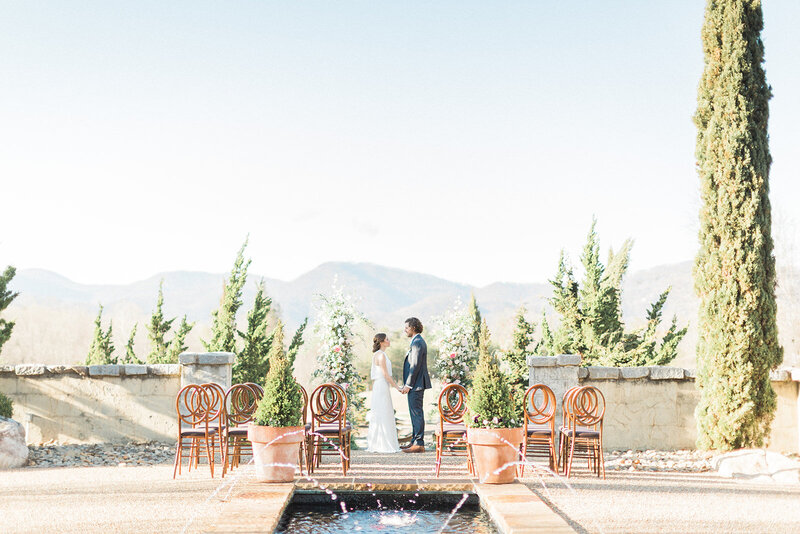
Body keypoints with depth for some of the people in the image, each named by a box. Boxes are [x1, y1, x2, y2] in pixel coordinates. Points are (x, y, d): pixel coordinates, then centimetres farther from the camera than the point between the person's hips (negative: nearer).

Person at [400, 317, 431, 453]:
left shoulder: (417, 343, -15)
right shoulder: (418, 342, 18)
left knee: (416, 413, -8)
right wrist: (407, 385, 21)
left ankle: (419, 444, -7)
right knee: (415, 413, 13)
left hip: (416, 385, -11)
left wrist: (408, 385, -19)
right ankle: (415, 441, 19)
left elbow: (415, 366, -20)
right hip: (415, 385, 11)